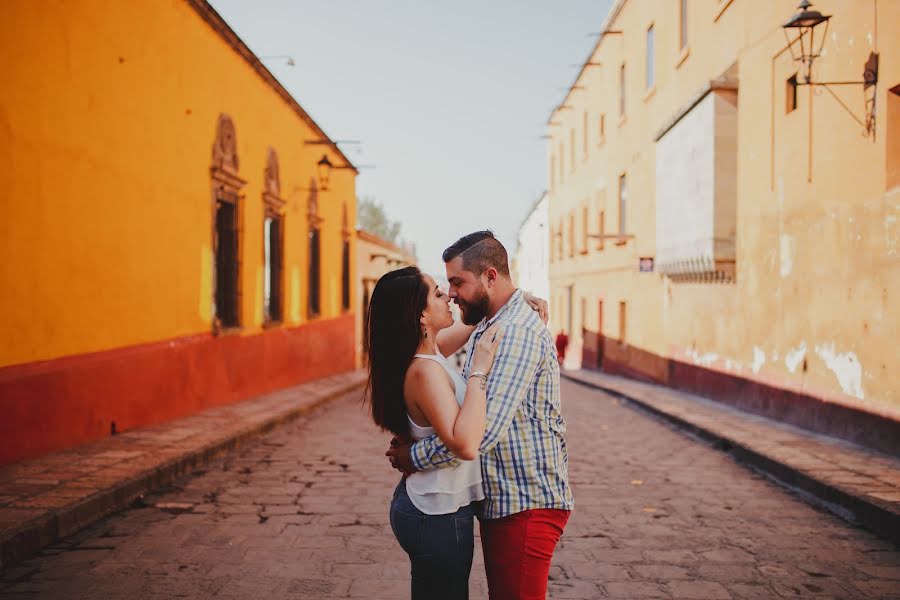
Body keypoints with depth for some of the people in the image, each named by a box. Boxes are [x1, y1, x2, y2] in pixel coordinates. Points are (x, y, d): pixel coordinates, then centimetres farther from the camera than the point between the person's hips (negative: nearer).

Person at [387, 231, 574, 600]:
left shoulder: (517, 332, -19)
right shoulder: (487, 330, 16)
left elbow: (484, 429, -28)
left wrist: (415, 458, -16)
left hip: (526, 504, -10)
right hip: (502, 501, 10)